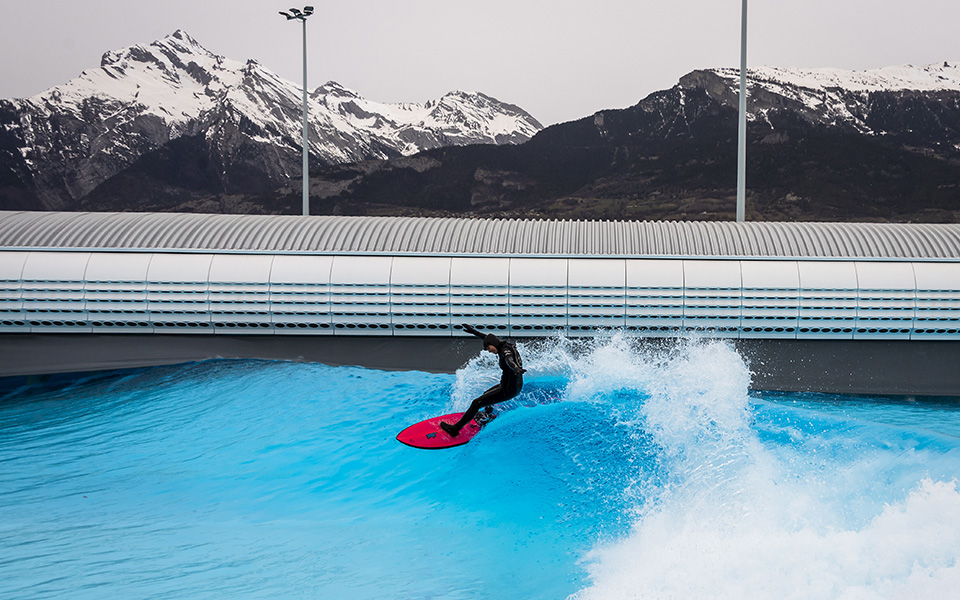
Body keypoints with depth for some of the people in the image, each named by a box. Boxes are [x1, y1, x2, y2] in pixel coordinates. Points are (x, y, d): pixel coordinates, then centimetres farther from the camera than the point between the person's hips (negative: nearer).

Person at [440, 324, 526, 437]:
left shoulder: (505, 350, -20)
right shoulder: (505, 345, 8)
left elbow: (509, 360, -45)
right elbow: (487, 338, 25)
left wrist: (516, 369, -65)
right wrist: (474, 331, 36)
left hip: (509, 389, -10)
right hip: (516, 385, 10)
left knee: (477, 403, -8)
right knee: (486, 394, 35)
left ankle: (455, 429, -4)